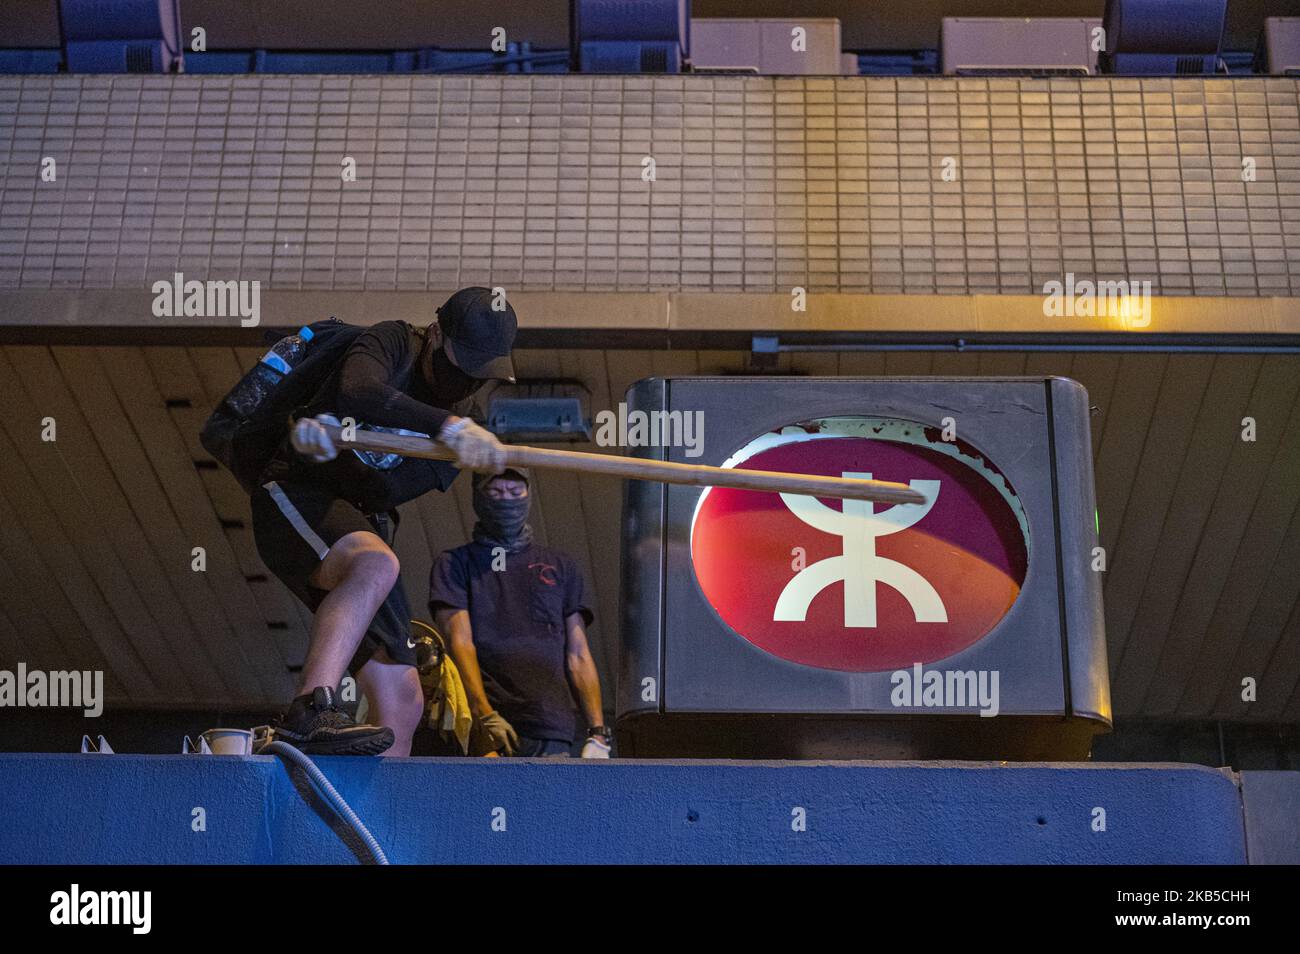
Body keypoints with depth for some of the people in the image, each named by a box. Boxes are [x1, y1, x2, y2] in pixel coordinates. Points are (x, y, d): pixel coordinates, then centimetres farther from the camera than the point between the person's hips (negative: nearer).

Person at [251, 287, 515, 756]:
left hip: (362, 526, 7)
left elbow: (390, 486, -12)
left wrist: (335, 442, -29)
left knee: (402, 705, 0)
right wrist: (447, 425, -42)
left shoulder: (465, 427, 6)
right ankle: (310, 710, -51)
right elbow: (358, 394, -31)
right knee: (376, 565, -39)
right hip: (294, 495, -7)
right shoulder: (394, 341, -7)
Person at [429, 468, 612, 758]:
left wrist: (597, 733, 4)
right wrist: (484, 713, -16)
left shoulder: (560, 566, 23)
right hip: (498, 724, -3)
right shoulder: (455, 563, 15)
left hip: (555, 733, 3)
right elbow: (459, 642, 0)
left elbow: (578, 657, 17)